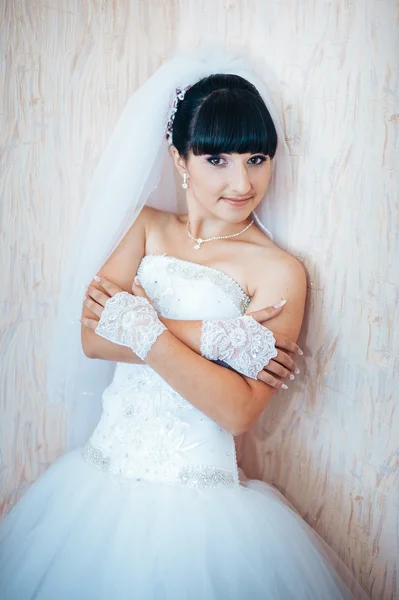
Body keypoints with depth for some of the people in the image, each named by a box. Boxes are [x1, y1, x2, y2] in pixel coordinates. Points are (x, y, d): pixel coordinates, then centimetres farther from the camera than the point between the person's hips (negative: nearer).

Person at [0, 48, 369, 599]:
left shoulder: (279, 271, -9)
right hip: (102, 475, 4)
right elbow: (93, 337, -10)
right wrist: (216, 337, -18)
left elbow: (239, 411, -17)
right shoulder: (147, 226, 3)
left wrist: (139, 325, -18)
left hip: (193, 499, -4)